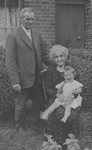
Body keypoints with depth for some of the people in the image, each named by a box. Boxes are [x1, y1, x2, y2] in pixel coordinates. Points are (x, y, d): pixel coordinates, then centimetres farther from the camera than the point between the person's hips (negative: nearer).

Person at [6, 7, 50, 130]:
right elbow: (10, 61, -14)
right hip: (23, 79, -5)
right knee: (20, 105, 12)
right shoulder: (13, 36, -11)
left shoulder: (37, 34, 7)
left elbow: (44, 54, 13)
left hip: (37, 78, 5)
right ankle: (18, 127, 32)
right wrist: (15, 81, -18)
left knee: (40, 104, 14)